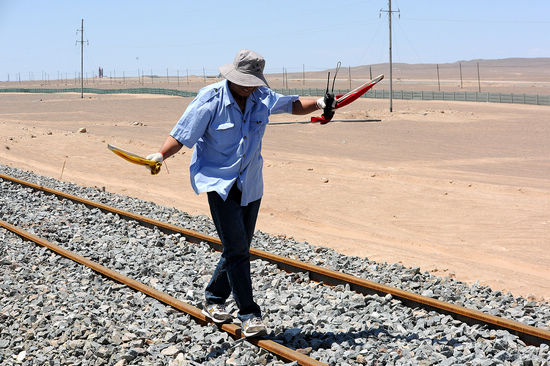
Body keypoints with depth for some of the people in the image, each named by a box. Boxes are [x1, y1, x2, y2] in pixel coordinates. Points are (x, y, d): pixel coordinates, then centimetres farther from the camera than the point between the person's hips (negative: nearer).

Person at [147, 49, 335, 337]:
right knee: (236, 249, -12)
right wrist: (161, 155, -29)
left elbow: (293, 105, 16)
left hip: (250, 184, 5)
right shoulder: (210, 99, -14)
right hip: (219, 182, -5)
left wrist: (320, 103, 0)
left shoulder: (263, 98, 1)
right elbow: (182, 134, -14)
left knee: (239, 249, 10)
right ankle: (249, 314, -7)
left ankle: (214, 299, 30)